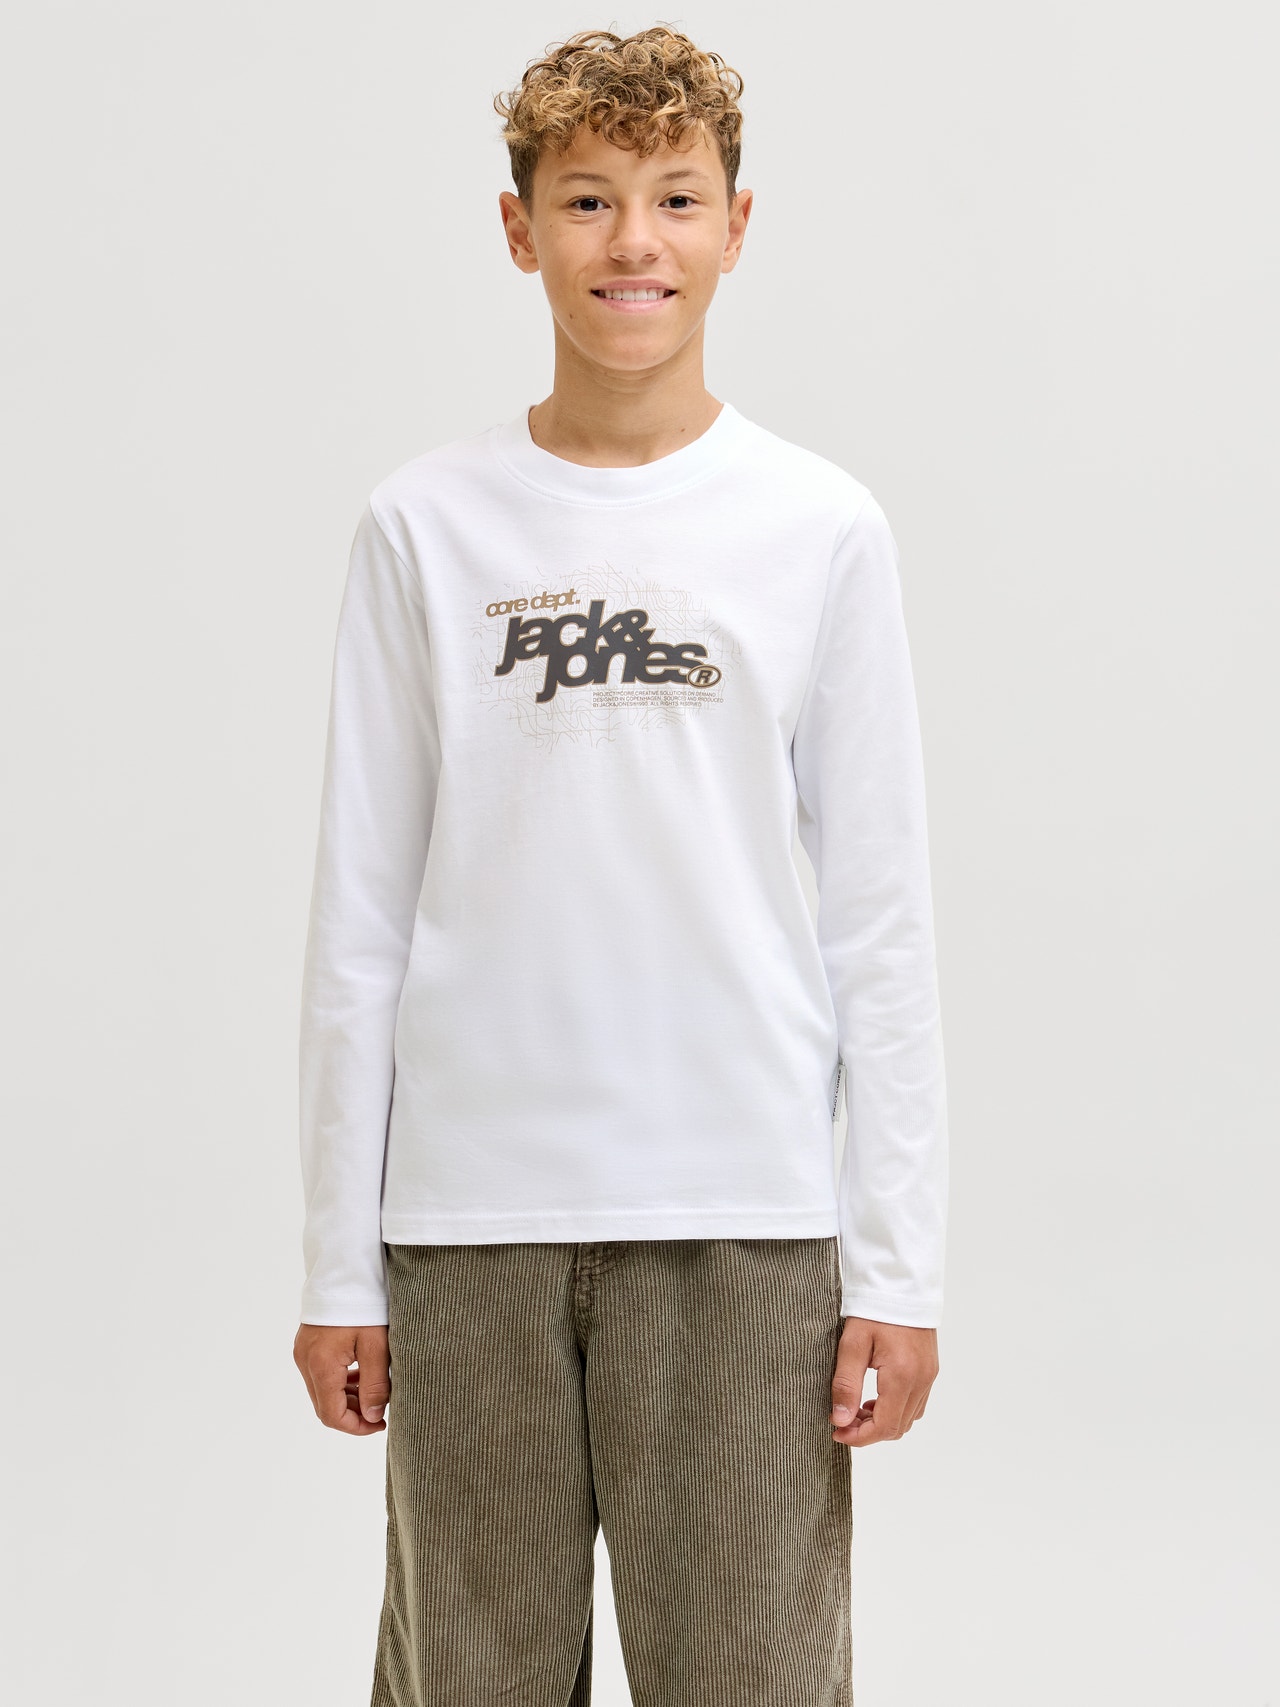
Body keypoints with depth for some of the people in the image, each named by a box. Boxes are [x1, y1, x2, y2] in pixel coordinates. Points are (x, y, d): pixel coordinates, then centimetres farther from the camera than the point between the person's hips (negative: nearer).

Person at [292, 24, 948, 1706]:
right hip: (472, 1212, 1)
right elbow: (361, 919, 5)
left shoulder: (822, 529, 4)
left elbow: (882, 924, 4)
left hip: (743, 1218, 0)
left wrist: (899, 1268, -1)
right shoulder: (426, 526, 4)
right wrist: (338, 1263, 3)